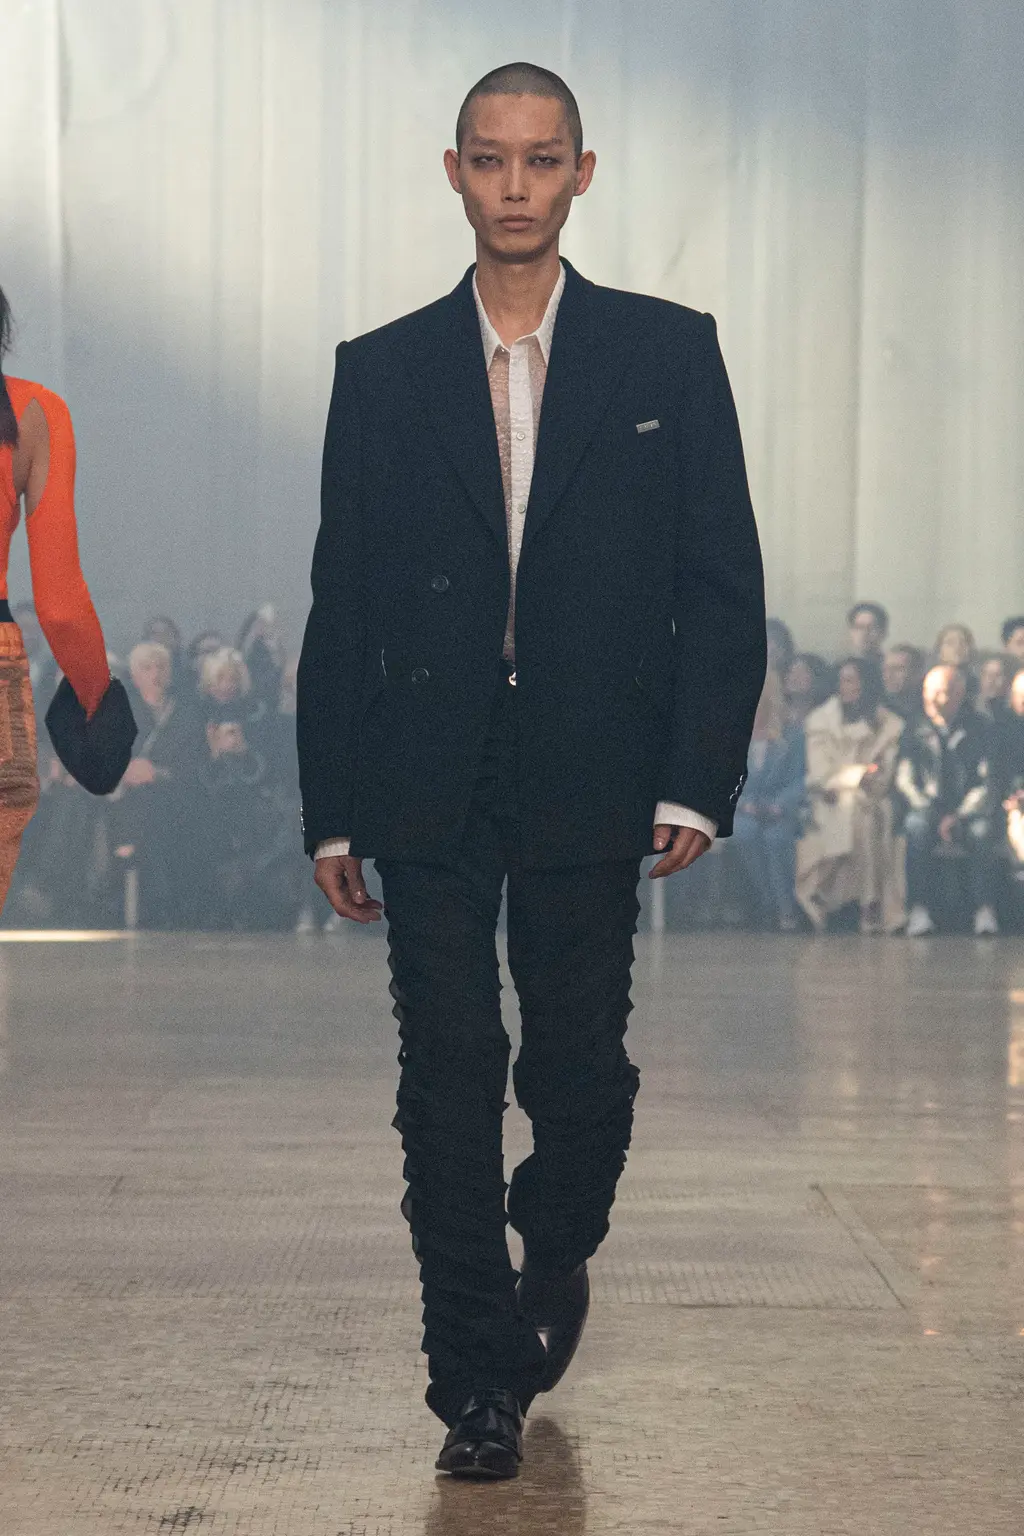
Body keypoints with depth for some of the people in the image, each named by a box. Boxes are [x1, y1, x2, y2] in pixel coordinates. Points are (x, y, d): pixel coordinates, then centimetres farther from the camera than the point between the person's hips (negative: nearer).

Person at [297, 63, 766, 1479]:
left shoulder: (669, 355, 4)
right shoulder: (382, 374, 7)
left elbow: (723, 588, 2)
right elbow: (342, 607, 8)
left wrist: (697, 780, -8)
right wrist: (332, 811, 3)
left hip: (592, 784, -1)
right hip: (429, 790, 1)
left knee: (580, 1069, 2)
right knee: (449, 1083, 1)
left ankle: (556, 1254, 33)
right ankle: (477, 1378, 10)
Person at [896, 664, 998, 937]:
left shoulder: (979, 730, 8)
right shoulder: (915, 731, 11)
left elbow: (987, 783, 0)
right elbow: (905, 779, 3)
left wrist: (959, 817, -15)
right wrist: (935, 816, -11)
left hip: (969, 811, 0)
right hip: (929, 809, 0)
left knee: (982, 829, -35)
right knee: (916, 825, -34)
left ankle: (986, 913, -39)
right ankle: (919, 912, -39)